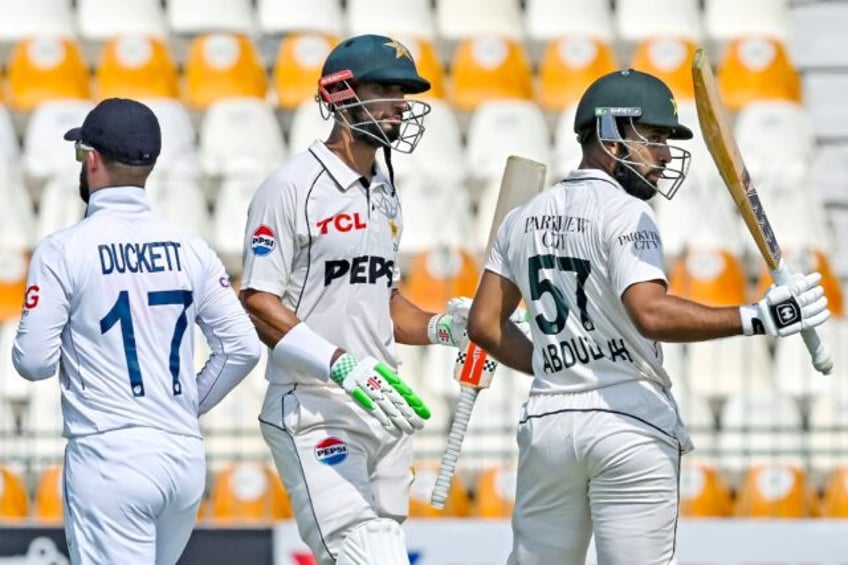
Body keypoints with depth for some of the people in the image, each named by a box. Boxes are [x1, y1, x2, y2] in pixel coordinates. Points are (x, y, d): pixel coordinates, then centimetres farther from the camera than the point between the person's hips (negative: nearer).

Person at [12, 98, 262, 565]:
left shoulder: (64, 249, -7)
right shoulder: (190, 249, 7)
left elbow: (34, 361, -8)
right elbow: (242, 348, 6)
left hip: (109, 455, -5)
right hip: (186, 456, 5)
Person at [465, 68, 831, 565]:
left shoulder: (524, 219, 13)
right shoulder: (625, 213, -9)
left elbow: (485, 324, 12)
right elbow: (651, 314, -24)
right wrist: (756, 319, -26)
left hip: (547, 422, 6)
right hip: (629, 425, -6)